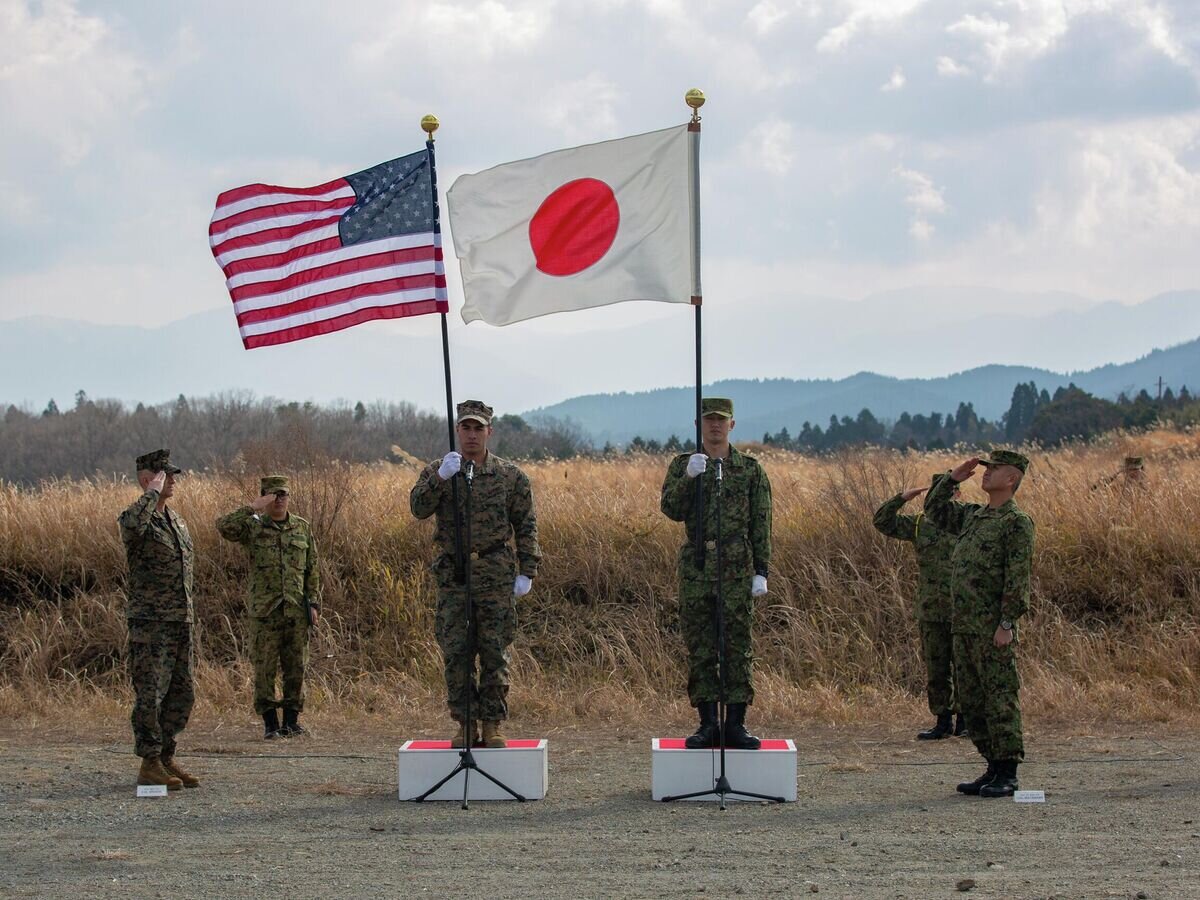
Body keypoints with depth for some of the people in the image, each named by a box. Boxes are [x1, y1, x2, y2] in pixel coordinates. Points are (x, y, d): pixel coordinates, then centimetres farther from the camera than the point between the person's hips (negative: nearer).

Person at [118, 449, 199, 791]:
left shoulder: (176, 520, 16)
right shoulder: (137, 516, -9)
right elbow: (132, 524, -37)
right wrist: (153, 493, -22)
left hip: (181, 621, 8)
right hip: (150, 621, -8)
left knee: (182, 694, 9)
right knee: (150, 694, -6)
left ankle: (166, 758, 18)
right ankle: (149, 765, 0)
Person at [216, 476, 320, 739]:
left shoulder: (303, 528, 11)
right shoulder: (253, 527, 2)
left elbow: (312, 569, 12)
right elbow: (224, 527, -18)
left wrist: (314, 603, 5)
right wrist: (253, 508, -19)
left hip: (296, 609, 2)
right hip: (263, 609, -2)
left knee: (296, 668, 4)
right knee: (264, 668, -1)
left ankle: (291, 721, 13)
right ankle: (270, 723, 6)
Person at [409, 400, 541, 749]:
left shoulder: (510, 475, 5)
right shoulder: (438, 471, 7)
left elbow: (526, 527, 6)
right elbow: (418, 508, -9)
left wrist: (527, 572, -1)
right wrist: (441, 478, -24)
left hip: (496, 576, -1)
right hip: (453, 574, 1)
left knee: (496, 654, 0)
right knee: (456, 653, 1)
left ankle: (492, 726, 6)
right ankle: (464, 724, 8)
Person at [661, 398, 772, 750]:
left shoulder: (751, 469, 6)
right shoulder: (682, 466, 7)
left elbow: (761, 525, 5)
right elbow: (671, 510, -6)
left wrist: (761, 572, -1)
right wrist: (689, 477, -22)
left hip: (737, 571, -1)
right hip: (695, 571, 1)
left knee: (739, 648, -1)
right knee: (700, 650, 2)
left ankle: (735, 724, 4)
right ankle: (708, 724, 7)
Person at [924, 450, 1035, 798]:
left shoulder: (1017, 523, -8)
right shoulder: (973, 516, 16)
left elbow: (1018, 578, -13)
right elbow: (934, 510, 29)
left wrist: (1006, 623, -19)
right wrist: (952, 478, 16)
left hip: (994, 630, -9)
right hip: (964, 626, 9)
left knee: (1000, 700, -6)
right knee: (972, 703, 10)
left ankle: (1008, 775, -4)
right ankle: (994, 769, 15)